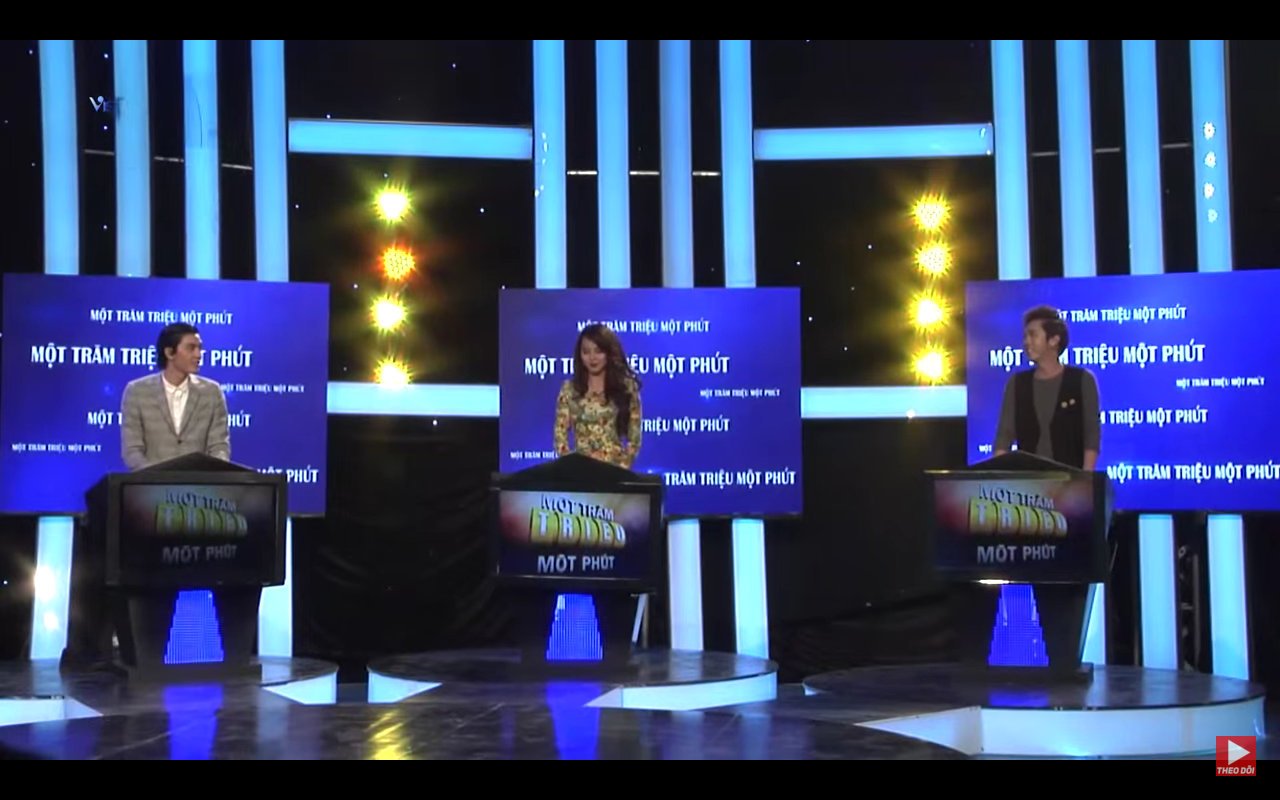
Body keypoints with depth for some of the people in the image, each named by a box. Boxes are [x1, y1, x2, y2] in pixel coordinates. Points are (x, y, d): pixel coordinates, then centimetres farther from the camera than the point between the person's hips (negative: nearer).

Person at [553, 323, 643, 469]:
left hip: (614, 469, -1)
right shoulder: (570, 389, 5)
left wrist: (622, 467, -7)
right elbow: (560, 436, 3)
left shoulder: (626, 387, 4)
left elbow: (634, 437, 3)